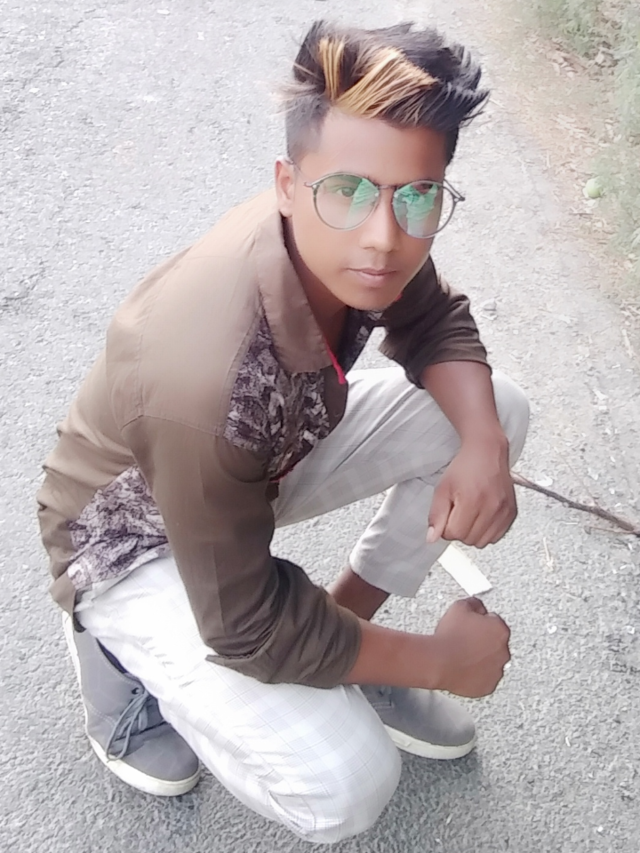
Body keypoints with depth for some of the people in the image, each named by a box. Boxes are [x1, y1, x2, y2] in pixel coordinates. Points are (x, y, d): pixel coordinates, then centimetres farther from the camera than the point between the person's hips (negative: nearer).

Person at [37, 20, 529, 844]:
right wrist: (438, 660, -16)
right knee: (346, 786, -21)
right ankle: (123, 647, 3)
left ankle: (345, 620, 9)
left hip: (268, 457, 7)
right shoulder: (206, 378, -41)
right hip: (137, 540, -6)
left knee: (498, 409, -5)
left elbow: (435, 327, 0)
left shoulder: (347, 249, -22)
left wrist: (482, 446, -22)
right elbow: (248, 629, -28)